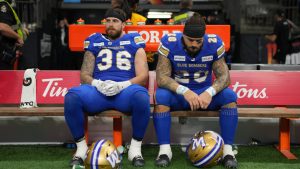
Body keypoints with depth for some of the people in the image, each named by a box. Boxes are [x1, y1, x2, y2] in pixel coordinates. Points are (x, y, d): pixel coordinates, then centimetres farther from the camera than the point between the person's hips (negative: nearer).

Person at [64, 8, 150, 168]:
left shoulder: (134, 41, 15)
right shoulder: (95, 41, 21)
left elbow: (143, 76, 5)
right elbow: (84, 74, 15)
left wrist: (122, 85, -14)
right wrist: (97, 83, -9)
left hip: (124, 91, -1)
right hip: (98, 90, 2)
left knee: (141, 96, -37)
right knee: (72, 96, -30)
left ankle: (135, 147, -16)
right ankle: (81, 147, -10)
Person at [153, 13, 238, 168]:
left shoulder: (215, 44, -13)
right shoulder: (169, 43, -17)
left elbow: (224, 76, -13)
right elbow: (161, 77, -22)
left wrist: (210, 92, -35)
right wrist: (184, 91, -39)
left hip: (205, 92, 1)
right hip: (178, 93, -1)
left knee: (229, 96, -26)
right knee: (161, 96, -33)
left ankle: (228, 150, -20)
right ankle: (164, 149, -24)